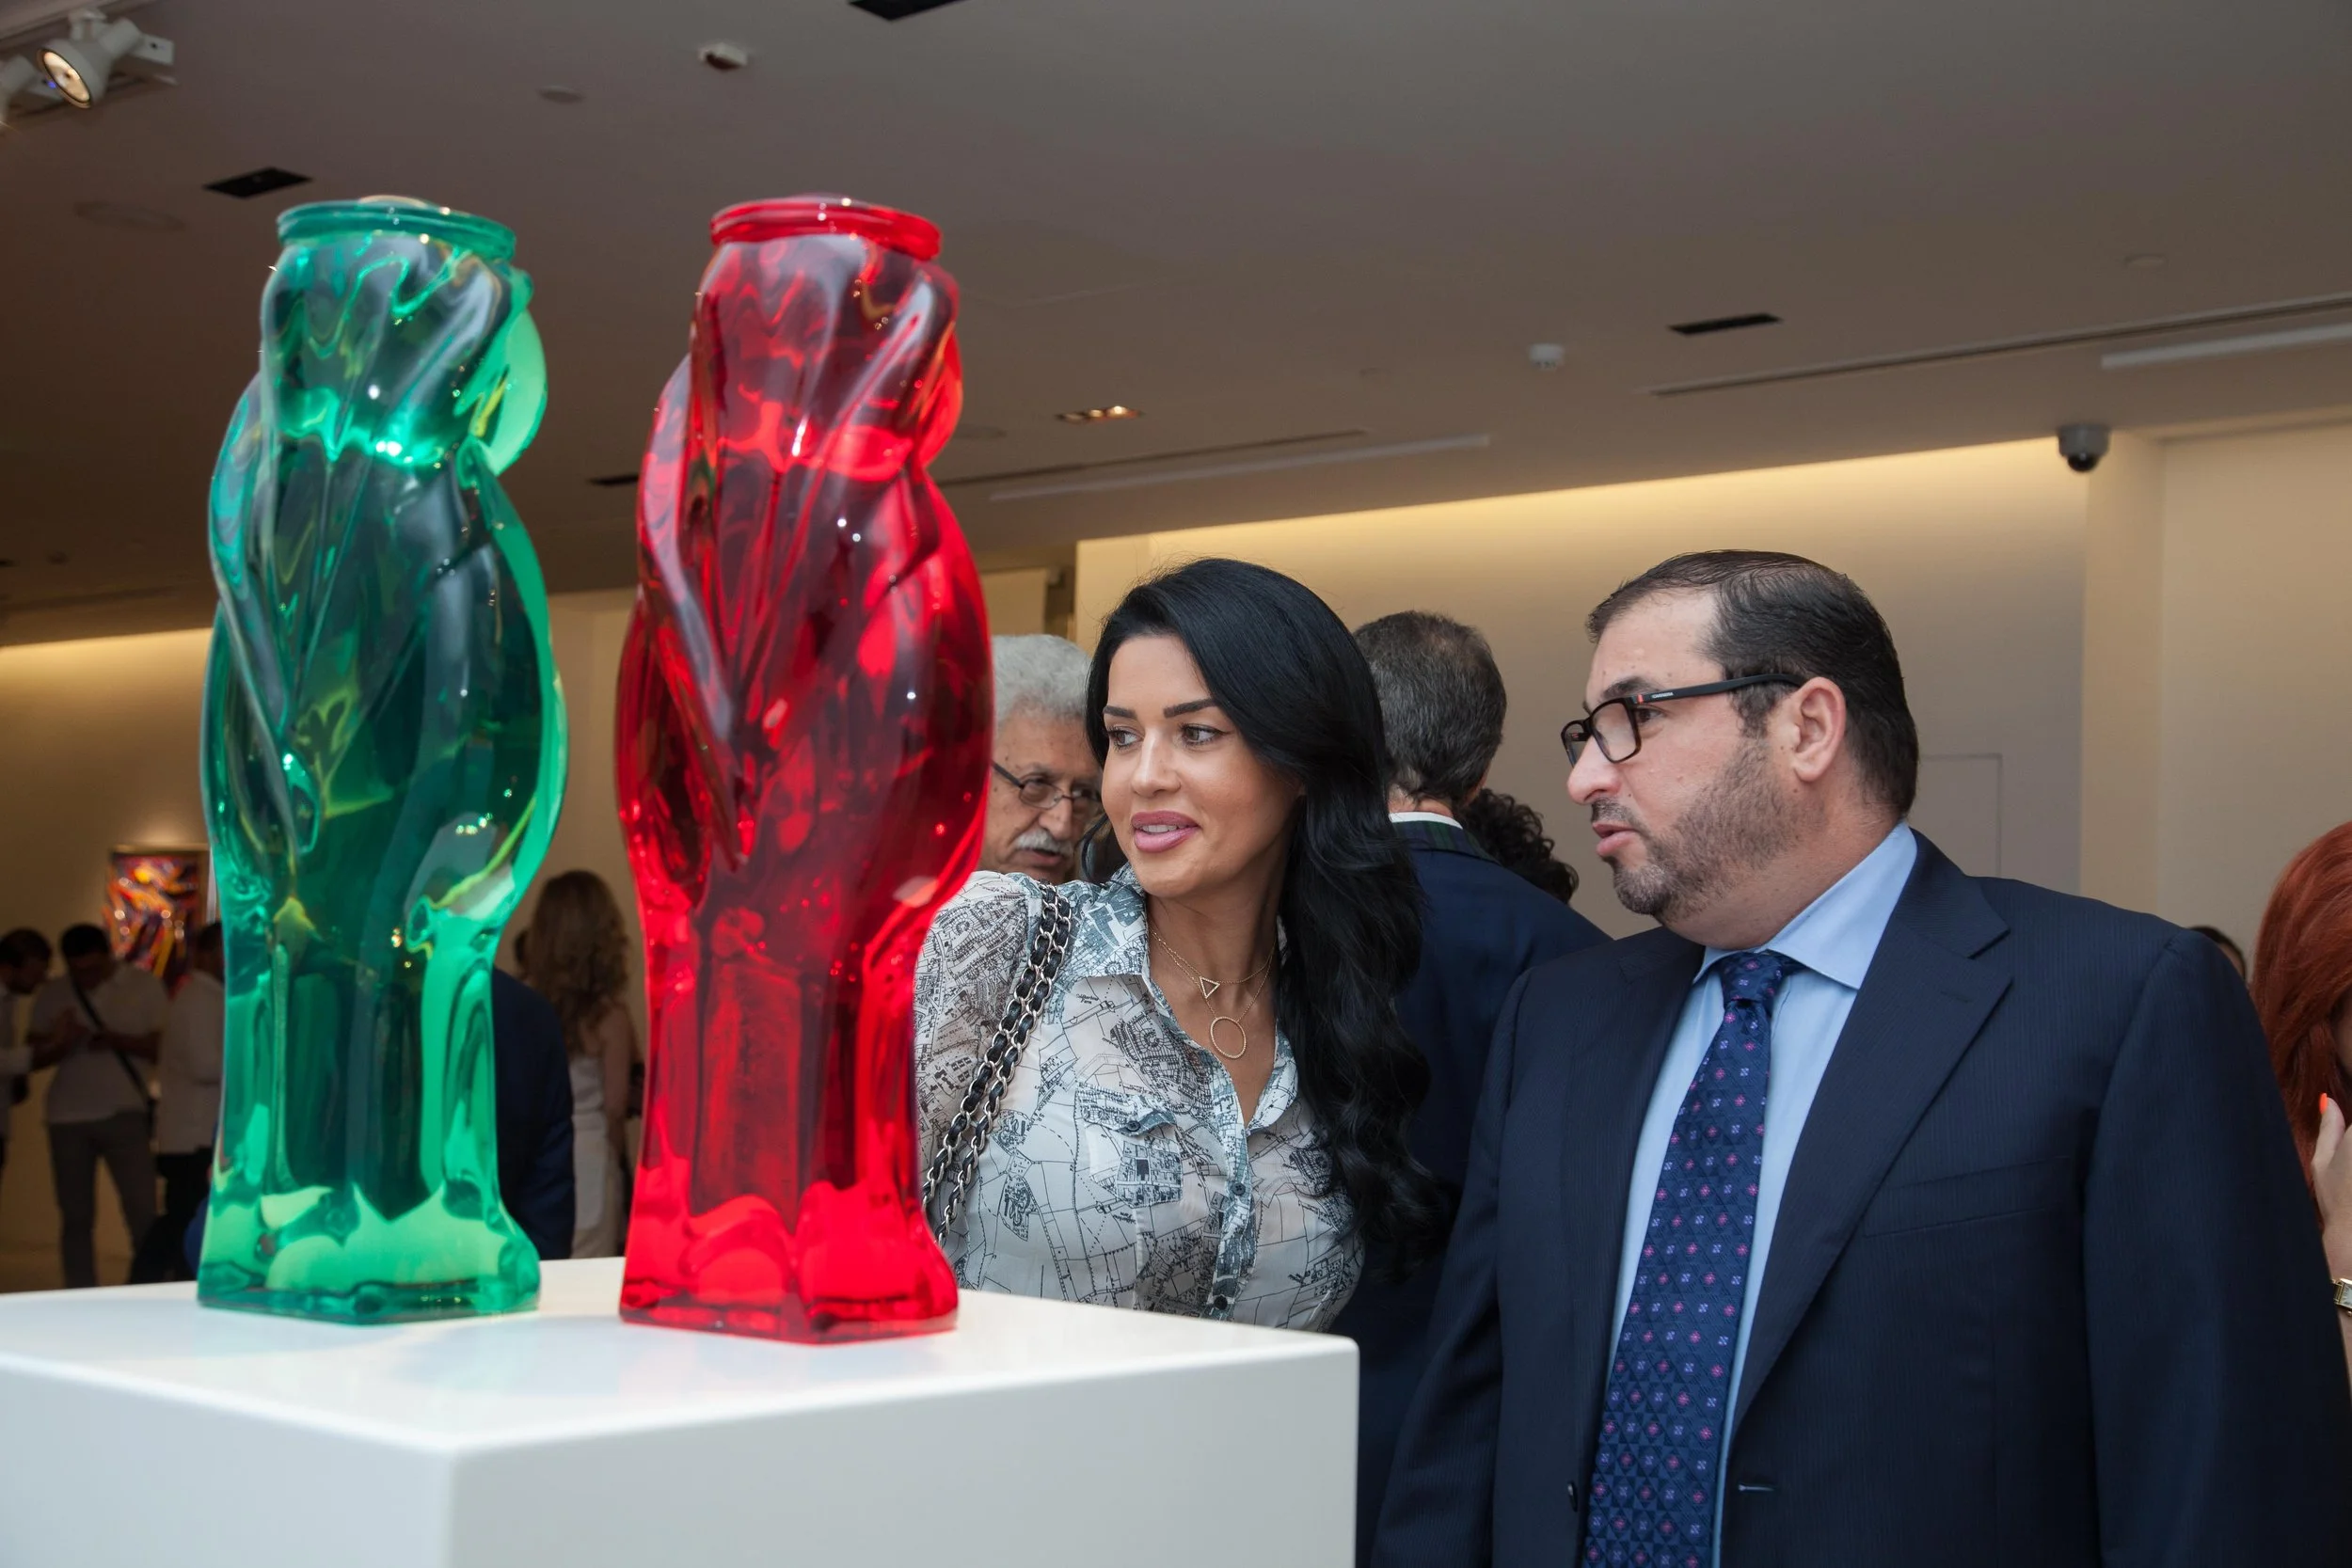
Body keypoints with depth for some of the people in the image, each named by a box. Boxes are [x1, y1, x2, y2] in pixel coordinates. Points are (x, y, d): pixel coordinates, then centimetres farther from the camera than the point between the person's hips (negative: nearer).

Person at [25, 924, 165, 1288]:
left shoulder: (144, 985, 0)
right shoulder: (52, 994, 7)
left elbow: (166, 1045, -4)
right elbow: (32, 1055, 6)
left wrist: (118, 1040, -20)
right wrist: (60, 1045, -16)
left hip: (123, 1114, -3)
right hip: (67, 1117, 3)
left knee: (143, 1214, -8)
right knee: (76, 1218, 7)